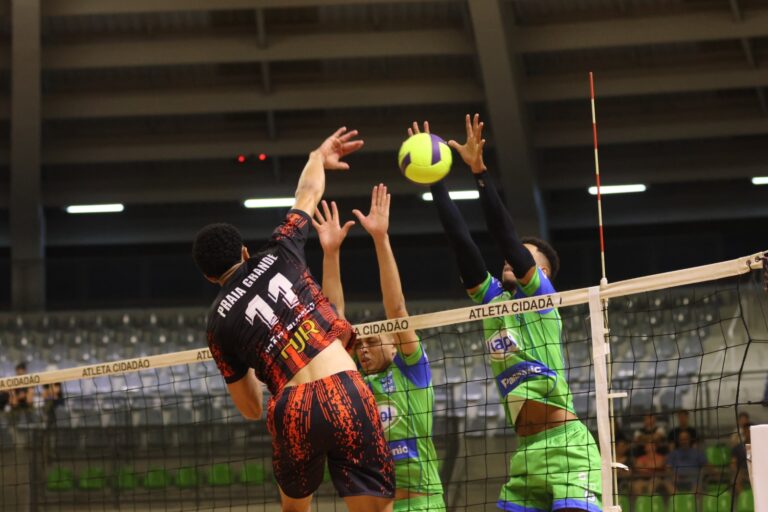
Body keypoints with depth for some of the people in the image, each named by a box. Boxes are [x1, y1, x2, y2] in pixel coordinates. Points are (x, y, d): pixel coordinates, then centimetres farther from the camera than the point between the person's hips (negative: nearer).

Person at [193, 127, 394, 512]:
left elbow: (250, 409, 19)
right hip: (346, 393, 0)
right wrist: (319, 157, 54)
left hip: (293, 412, 0)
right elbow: (308, 194, 33)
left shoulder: (219, 323, 13)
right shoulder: (277, 254, 14)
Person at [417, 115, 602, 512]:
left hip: (567, 447, -7)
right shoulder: (492, 299, 16)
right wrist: (434, 179, 6)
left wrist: (479, 172, -18)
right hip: (527, 452, 7)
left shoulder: (542, 295, 1)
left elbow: (506, 237, -12)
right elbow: (460, 240, 10)